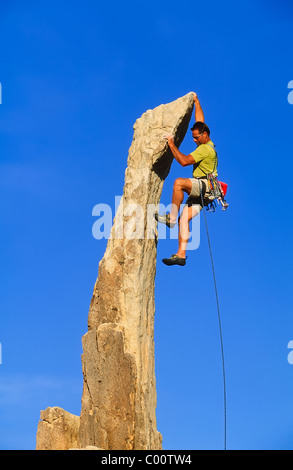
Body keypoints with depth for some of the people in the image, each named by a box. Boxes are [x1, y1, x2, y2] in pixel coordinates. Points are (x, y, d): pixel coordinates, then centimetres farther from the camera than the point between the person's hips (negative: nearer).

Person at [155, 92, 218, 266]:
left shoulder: (205, 149, -12)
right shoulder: (207, 144, 16)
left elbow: (184, 161, -21)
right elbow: (200, 120, 28)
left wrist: (172, 144, -15)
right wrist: (196, 101, 35)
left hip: (205, 186, -10)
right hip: (200, 191, 10)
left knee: (179, 183, -32)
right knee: (184, 219, -2)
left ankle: (171, 218, -26)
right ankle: (181, 255, -7)